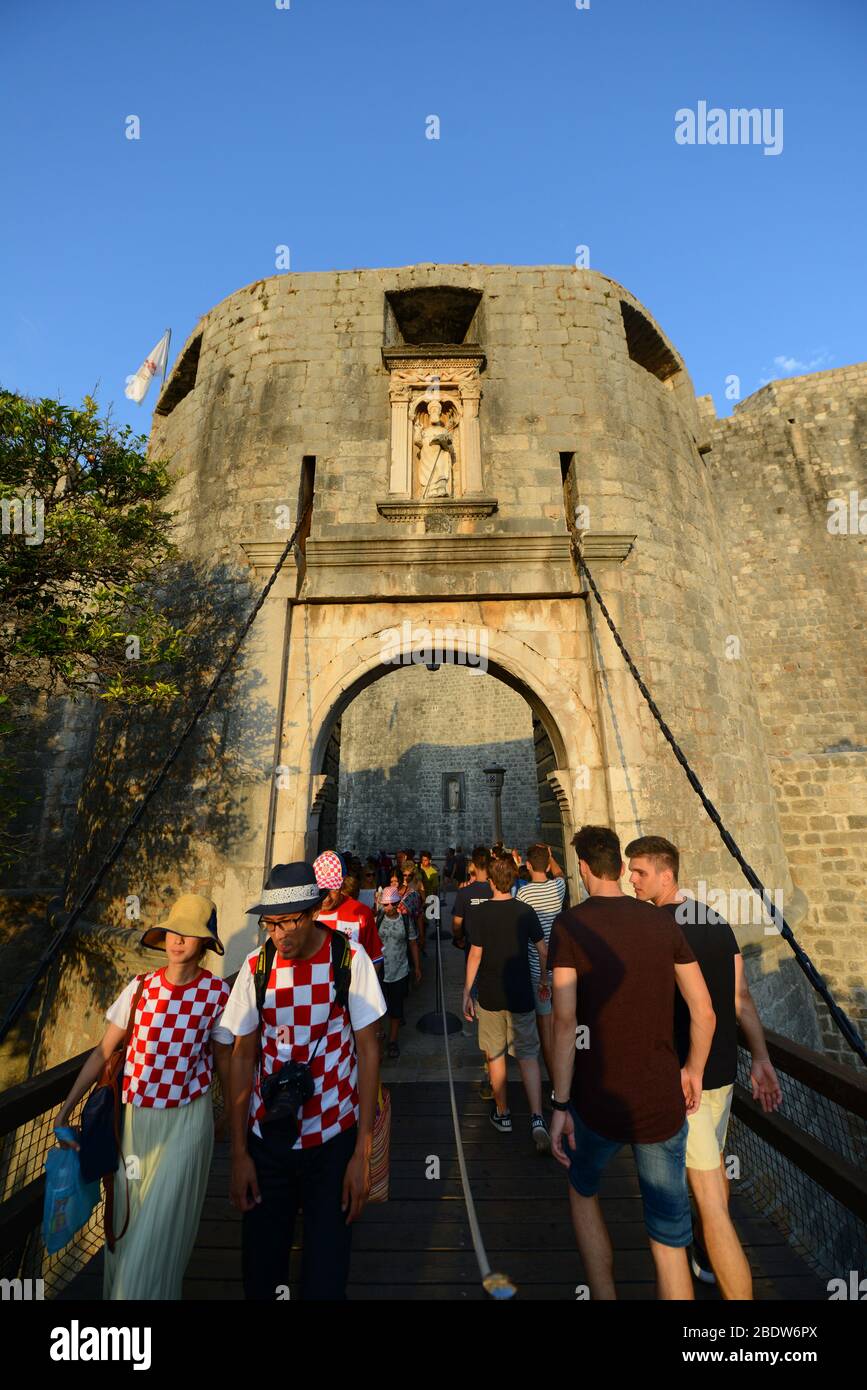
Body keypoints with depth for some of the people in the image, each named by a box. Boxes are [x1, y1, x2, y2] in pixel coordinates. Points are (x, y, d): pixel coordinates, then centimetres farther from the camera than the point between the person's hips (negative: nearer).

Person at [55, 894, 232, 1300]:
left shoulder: (218, 993, -15)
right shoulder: (141, 987, -9)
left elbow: (223, 1063, -4)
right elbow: (103, 1052, 0)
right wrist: (66, 1109, -5)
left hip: (185, 1122, -3)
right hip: (133, 1116, 3)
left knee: (159, 1233, 7)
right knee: (125, 1224, 22)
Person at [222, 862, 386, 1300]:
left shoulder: (350, 958, -16)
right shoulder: (257, 966, -10)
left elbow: (368, 1051, -9)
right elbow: (242, 1057, 0)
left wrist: (362, 1152, -8)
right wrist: (239, 1153, 2)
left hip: (334, 1137, -1)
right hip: (267, 1136, 2)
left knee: (325, 1272, 11)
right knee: (260, 1267, 17)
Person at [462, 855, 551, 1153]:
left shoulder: (478, 913, -13)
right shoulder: (525, 911, -7)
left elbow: (475, 955, -13)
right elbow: (543, 951, -2)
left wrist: (466, 993, -3)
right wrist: (544, 980, 14)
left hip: (490, 996, -1)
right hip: (521, 995, 1)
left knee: (495, 1057, 17)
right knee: (528, 1056, 13)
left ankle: (502, 1114, 30)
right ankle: (537, 1119, 2)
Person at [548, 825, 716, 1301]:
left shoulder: (569, 924, -13)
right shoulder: (663, 922, -3)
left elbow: (565, 1020, -17)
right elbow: (704, 1012, 1)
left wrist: (560, 1105, -8)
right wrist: (693, 1072, 17)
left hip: (598, 1101, -2)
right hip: (663, 1102, 2)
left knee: (582, 1190, 28)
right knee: (669, 1240, 20)